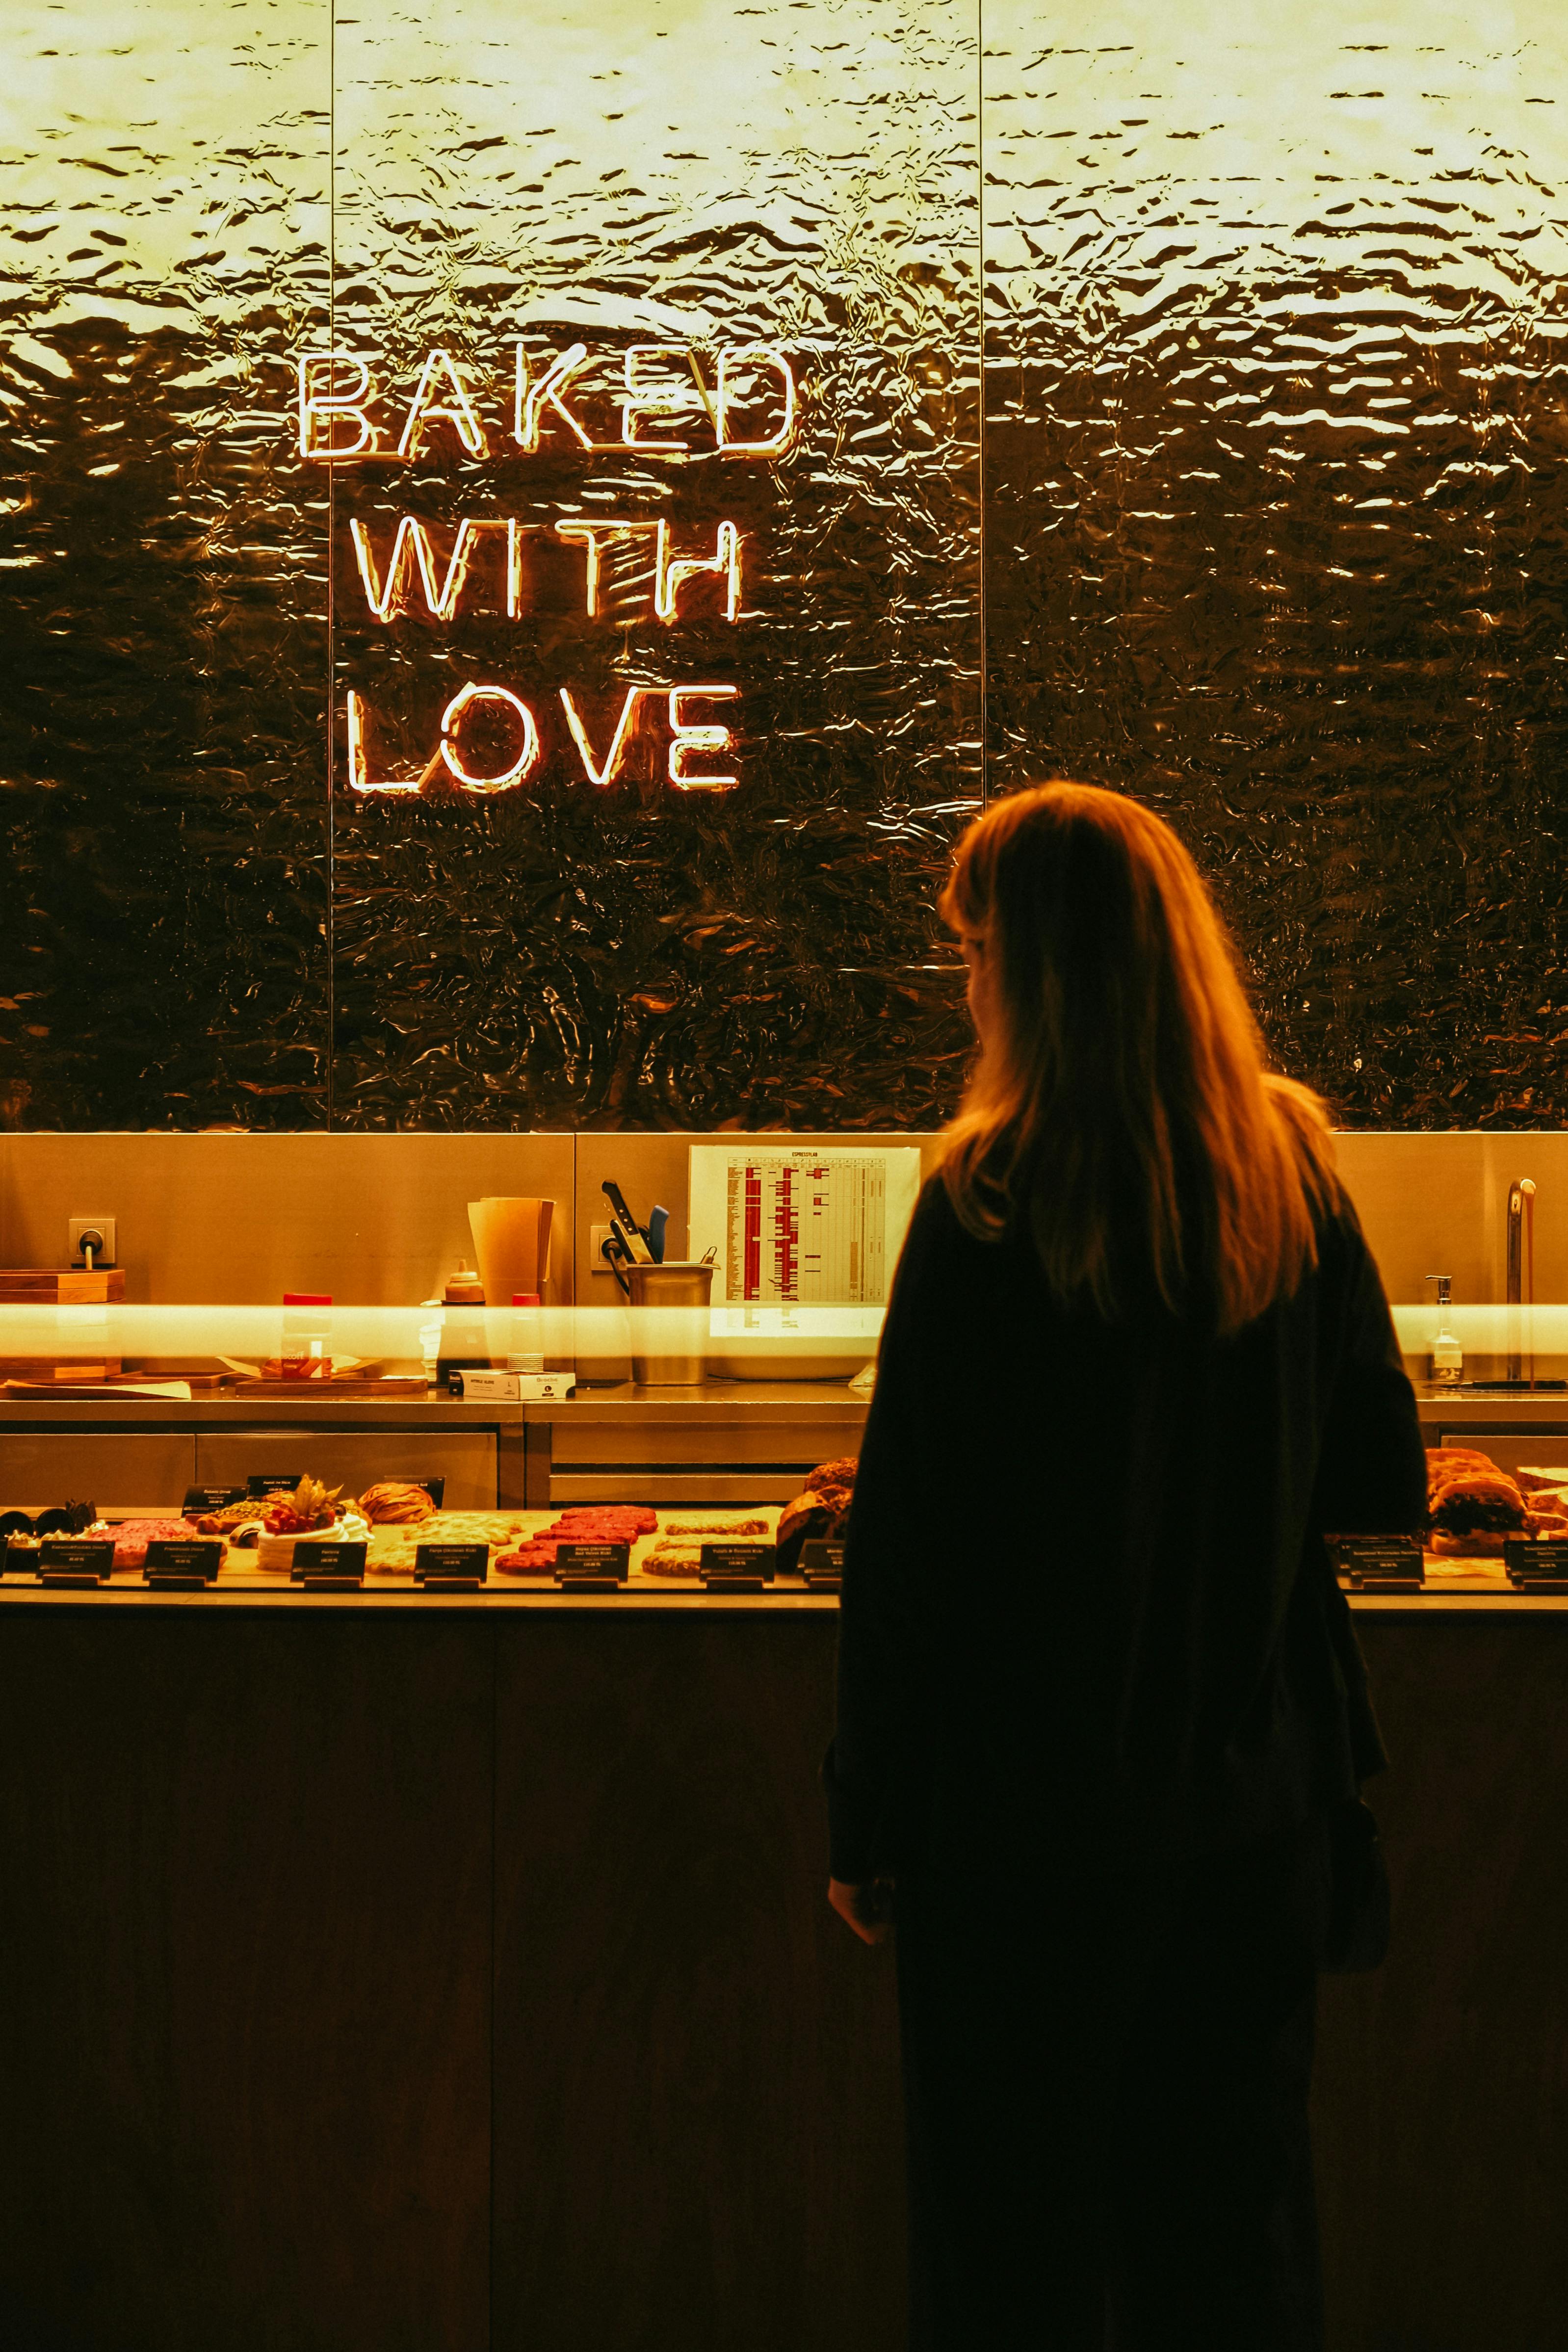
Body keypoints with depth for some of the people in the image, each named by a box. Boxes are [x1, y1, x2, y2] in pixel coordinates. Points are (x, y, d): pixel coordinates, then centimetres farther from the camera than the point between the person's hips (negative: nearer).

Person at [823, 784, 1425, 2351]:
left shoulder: (990, 1205, -17)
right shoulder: (1296, 1179, -3)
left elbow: (907, 1546, -14)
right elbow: (1383, 1487, 6)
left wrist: (865, 1820, -5)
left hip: (1029, 1815, -4)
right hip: (1259, 1795, 5)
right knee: (1235, 2226, 20)